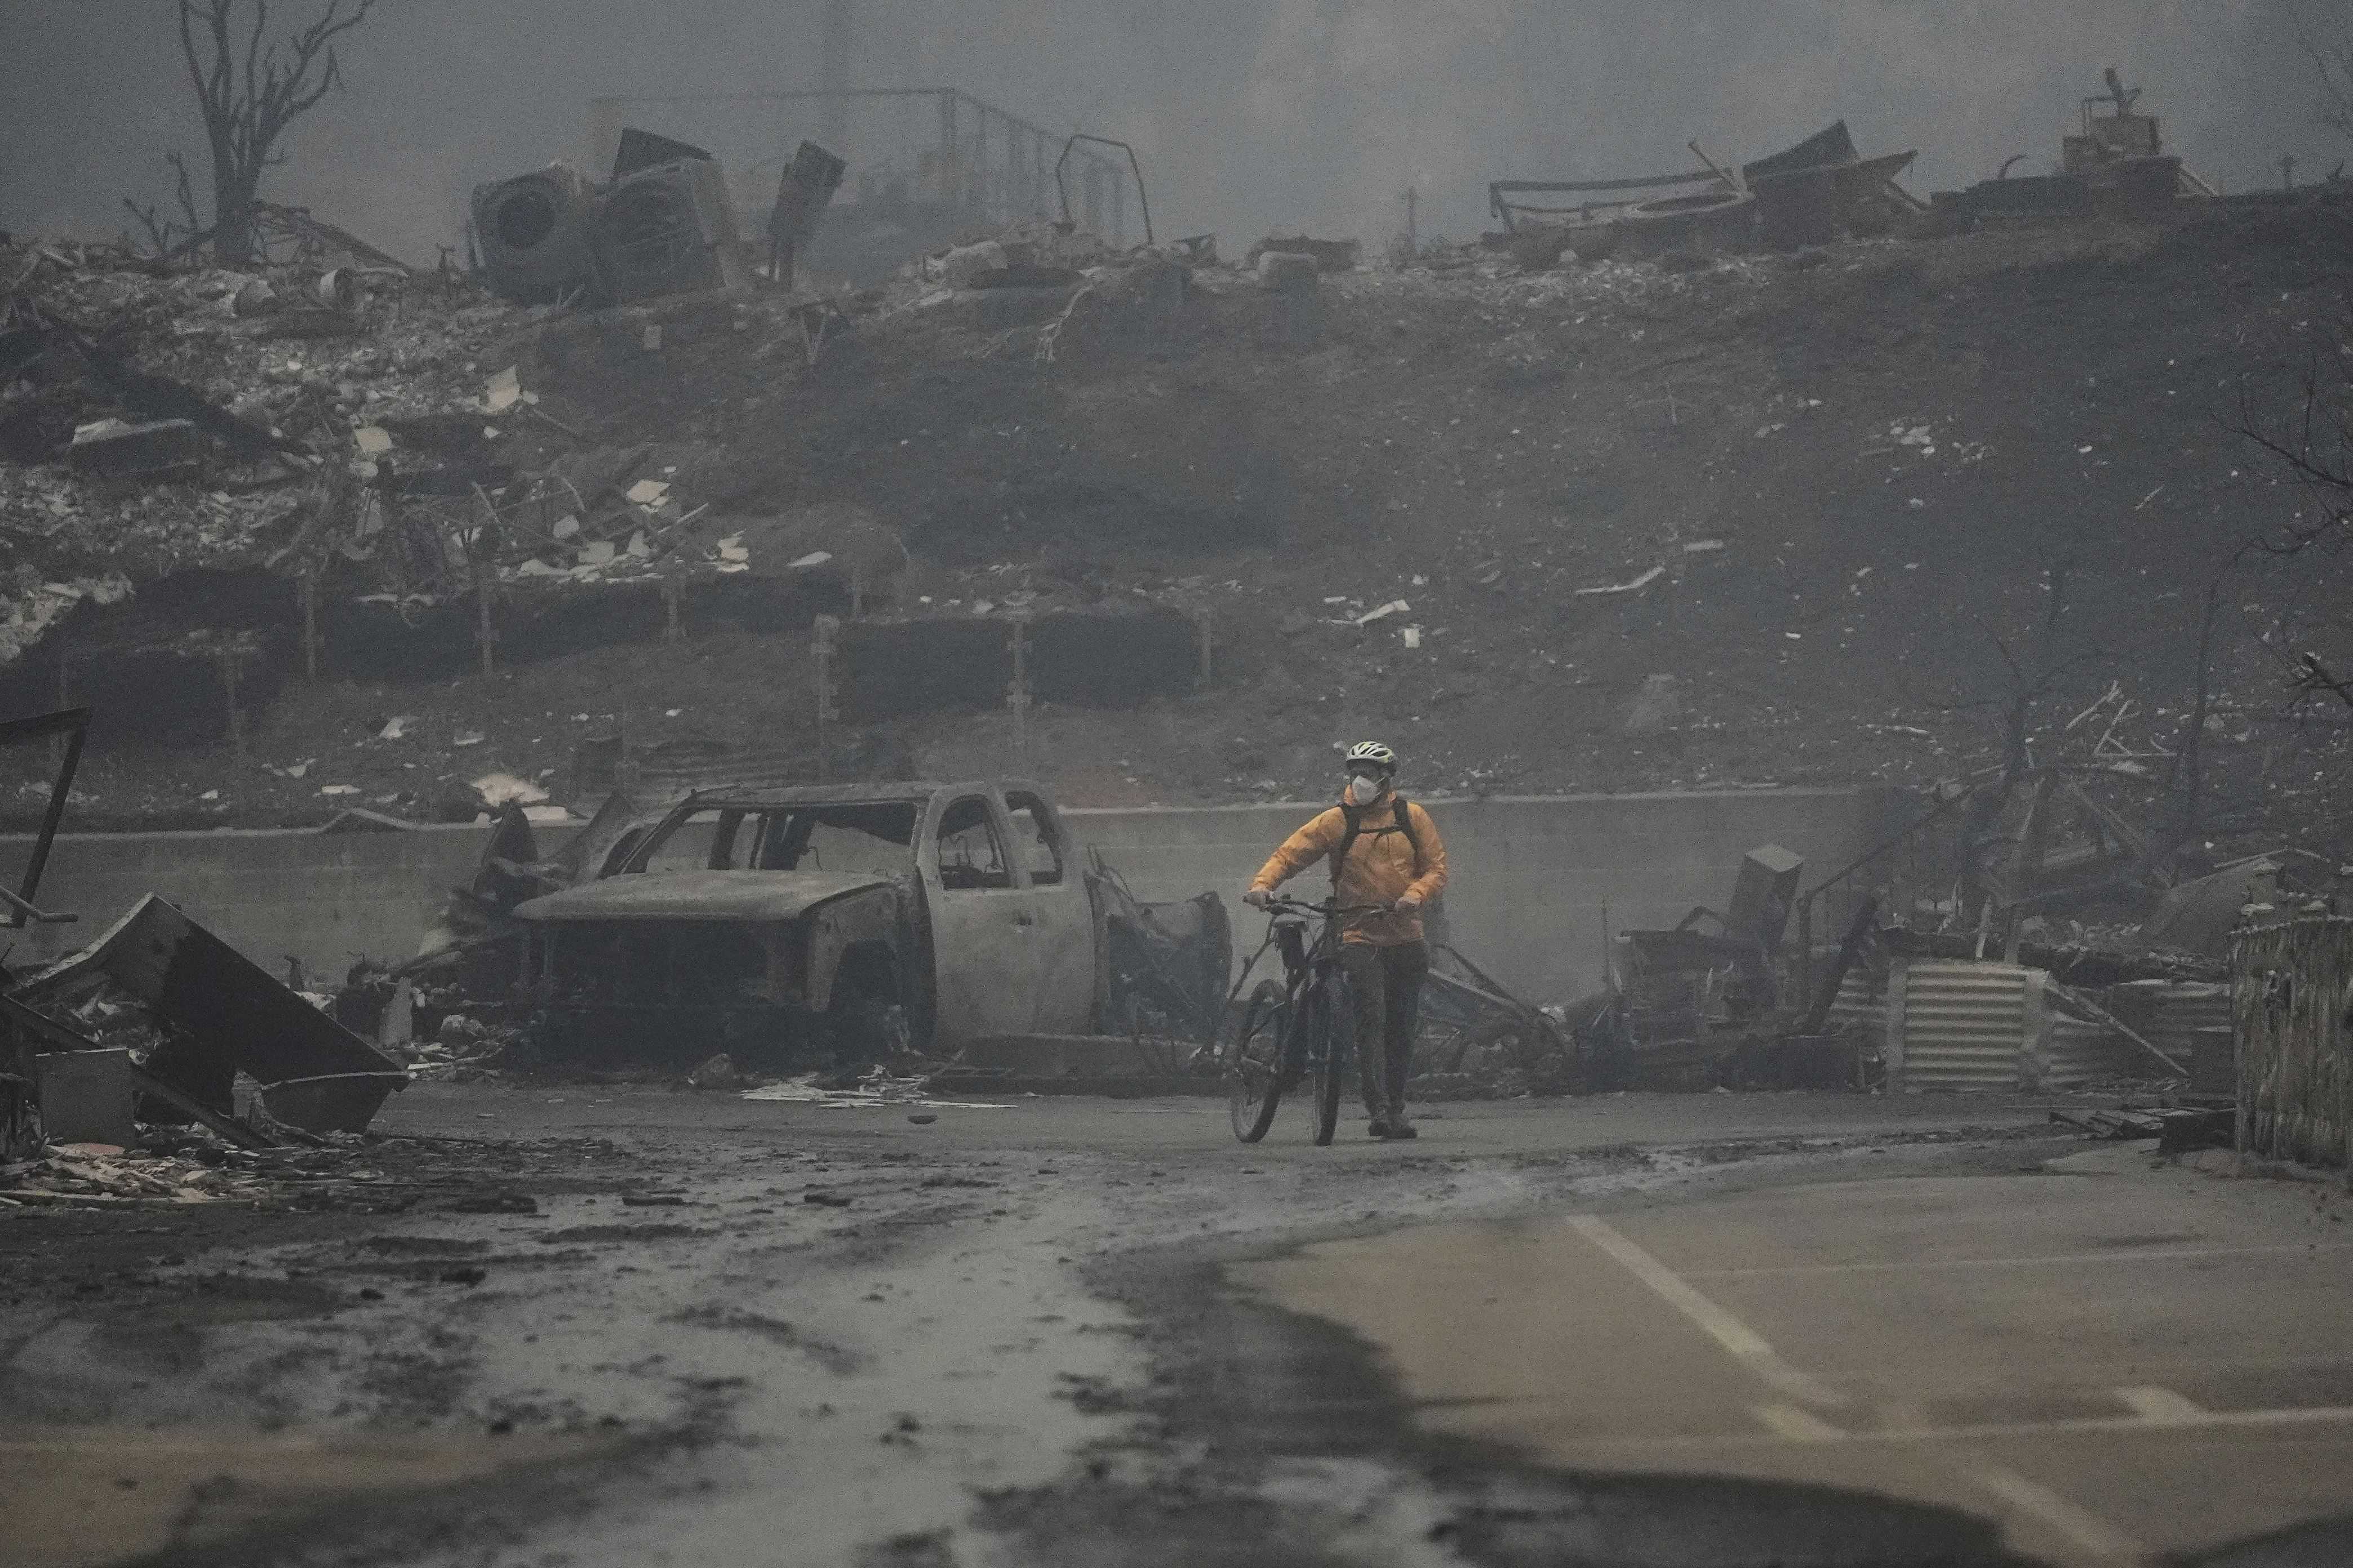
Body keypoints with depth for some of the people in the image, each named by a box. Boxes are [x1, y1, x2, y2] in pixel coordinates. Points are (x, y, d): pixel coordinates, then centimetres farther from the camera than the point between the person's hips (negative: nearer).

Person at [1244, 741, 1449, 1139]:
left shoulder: (1411, 817, 5)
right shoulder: (1336, 821, -2)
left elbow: (1436, 866, 4)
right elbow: (1291, 853, -7)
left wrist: (1415, 895, -17)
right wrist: (1263, 883, -25)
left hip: (1406, 937, 3)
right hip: (1359, 936, -3)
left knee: (1402, 1028, 7)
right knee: (1371, 1019, -17)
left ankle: (1395, 1111, 17)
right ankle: (1379, 1110, -22)